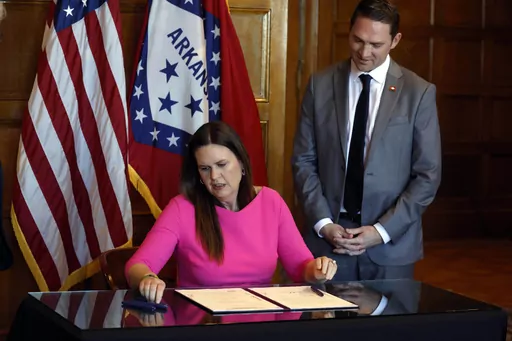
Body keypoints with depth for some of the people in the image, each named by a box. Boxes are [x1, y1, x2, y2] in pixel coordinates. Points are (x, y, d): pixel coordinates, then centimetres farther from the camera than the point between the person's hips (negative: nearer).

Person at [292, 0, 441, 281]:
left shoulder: (419, 92, -1)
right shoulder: (320, 85, 3)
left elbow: (428, 175, -2)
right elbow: (304, 161, 4)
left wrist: (383, 230, -9)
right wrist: (323, 223, -7)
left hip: (391, 243, -1)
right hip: (329, 235, 1)